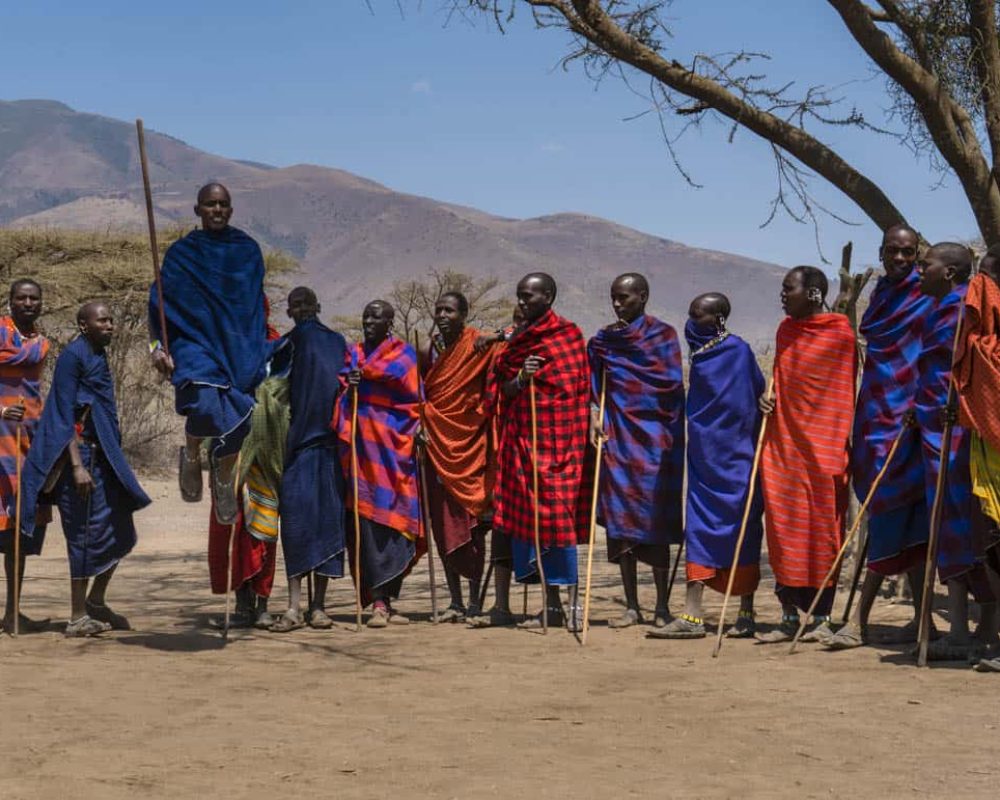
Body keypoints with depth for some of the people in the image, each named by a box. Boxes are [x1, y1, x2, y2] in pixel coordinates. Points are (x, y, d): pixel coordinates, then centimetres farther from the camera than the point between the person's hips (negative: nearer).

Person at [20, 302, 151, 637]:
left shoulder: (99, 356, 16)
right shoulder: (73, 355, -11)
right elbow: (66, 416, -16)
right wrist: (77, 466, -22)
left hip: (105, 458, 9)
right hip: (82, 456, -9)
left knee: (121, 533, 10)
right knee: (87, 534, -5)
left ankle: (96, 602, 23)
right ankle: (78, 618, 2)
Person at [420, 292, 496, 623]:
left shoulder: (481, 346, -4)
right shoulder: (430, 351, 10)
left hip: (470, 444, -4)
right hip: (437, 444, 4)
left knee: (471, 521, -4)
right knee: (443, 522, 4)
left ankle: (475, 602, 2)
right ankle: (455, 601, 11)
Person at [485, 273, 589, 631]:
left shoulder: (568, 334, -2)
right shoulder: (517, 339, 16)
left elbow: (578, 389, -5)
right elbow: (502, 392, 10)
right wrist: (521, 379, -9)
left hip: (556, 439, -6)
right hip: (522, 439, 6)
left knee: (557, 517, -10)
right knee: (527, 517, 4)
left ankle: (574, 603, -5)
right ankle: (552, 605, 10)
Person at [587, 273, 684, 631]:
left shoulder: (662, 334, 2)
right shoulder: (602, 340, 12)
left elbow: (673, 381, -8)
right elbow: (594, 387, 12)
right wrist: (595, 417, -5)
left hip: (654, 437, -3)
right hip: (617, 437, 4)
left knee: (655, 520, -3)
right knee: (620, 519, 2)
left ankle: (662, 606, 4)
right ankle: (631, 606, 9)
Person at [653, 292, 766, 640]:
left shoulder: (738, 350, -10)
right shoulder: (699, 353, 11)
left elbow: (759, 393, -9)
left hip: (734, 458, -7)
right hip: (704, 456, 7)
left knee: (741, 530, 1)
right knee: (698, 527, 2)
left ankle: (747, 615, 9)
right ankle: (692, 615, 2)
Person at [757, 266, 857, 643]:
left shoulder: (840, 333, -7)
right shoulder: (786, 329, 12)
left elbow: (844, 392, -7)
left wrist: (839, 449, -10)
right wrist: (766, 399, 3)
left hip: (822, 443, -6)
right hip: (782, 442, 6)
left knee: (822, 531, -1)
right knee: (783, 527, 4)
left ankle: (822, 618, 7)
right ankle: (789, 617, 10)